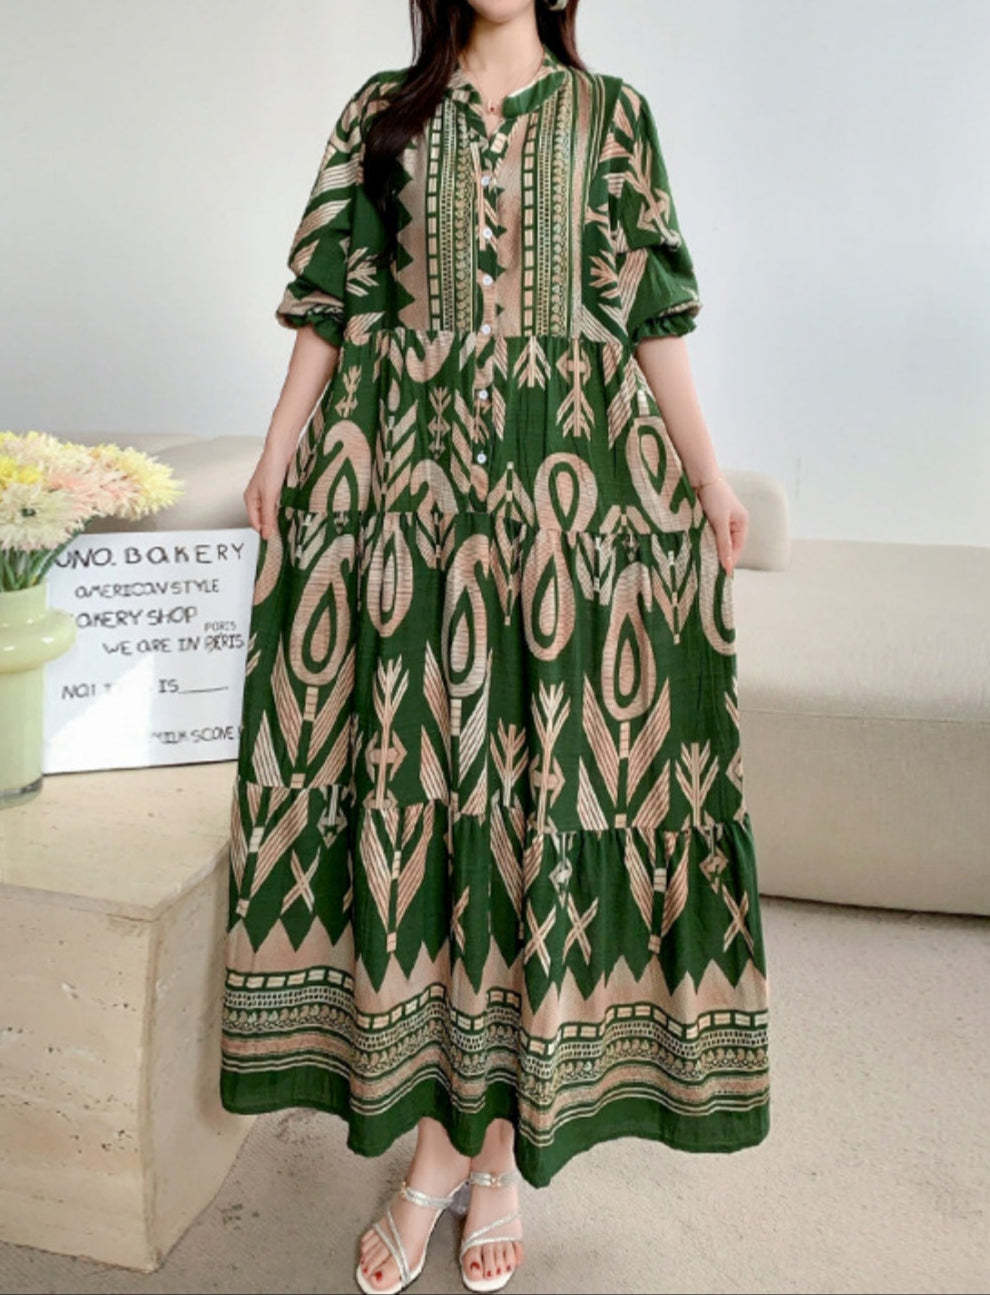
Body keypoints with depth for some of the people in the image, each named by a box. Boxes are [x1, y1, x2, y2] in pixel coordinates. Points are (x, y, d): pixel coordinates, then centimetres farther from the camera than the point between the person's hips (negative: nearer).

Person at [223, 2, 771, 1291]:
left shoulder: (611, 111, 14)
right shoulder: (383, 111, 15)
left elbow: (652, 314, 7)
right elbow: (332, 302, 10)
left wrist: (705, 470, -1)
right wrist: (280, 449, -1)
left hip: (571, 475, 0)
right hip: (413, 470, 1)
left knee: (550, 766, -2)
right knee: (414, 758, -2)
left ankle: (504, 1146, 13)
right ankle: (435, 1137, 13)